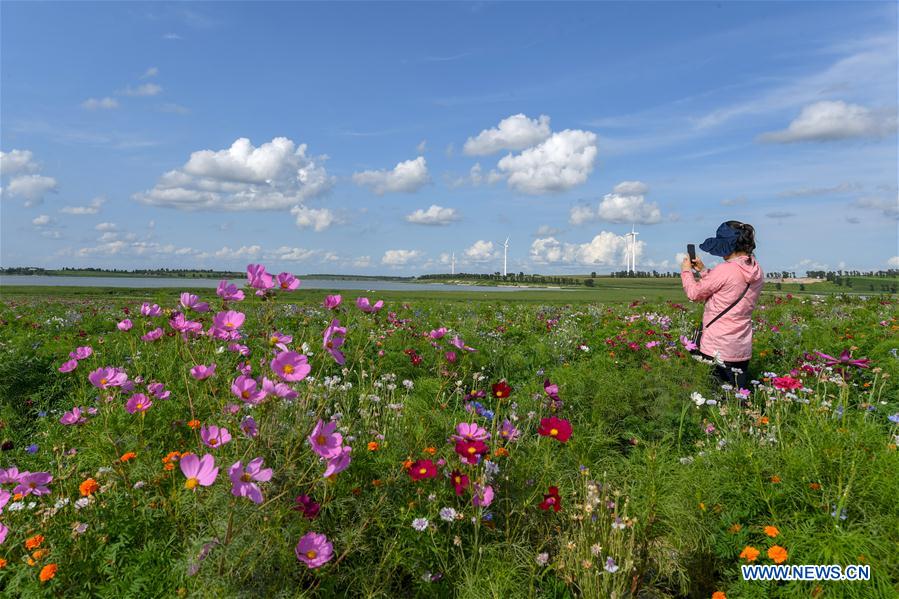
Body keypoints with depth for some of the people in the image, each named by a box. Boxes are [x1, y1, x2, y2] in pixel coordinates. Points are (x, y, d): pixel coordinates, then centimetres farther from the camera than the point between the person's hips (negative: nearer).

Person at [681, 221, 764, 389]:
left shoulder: (725, 270, -19)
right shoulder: (756, 272, 5)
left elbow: (694, 293, -8)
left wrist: (686, 271, 8)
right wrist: (704, 271, 17)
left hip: (717, 349, -7)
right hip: (742, 349, 7)